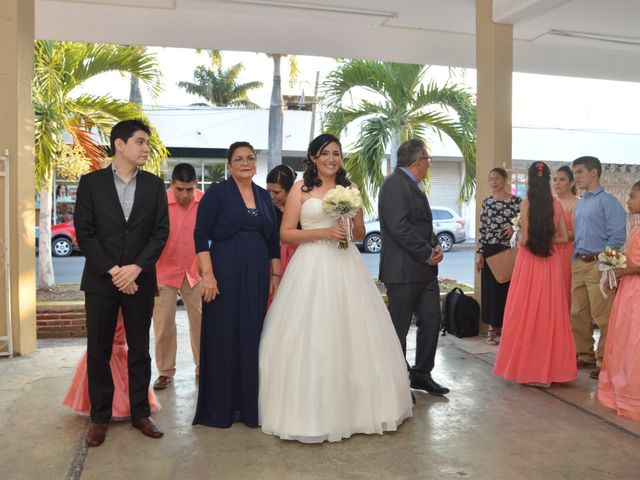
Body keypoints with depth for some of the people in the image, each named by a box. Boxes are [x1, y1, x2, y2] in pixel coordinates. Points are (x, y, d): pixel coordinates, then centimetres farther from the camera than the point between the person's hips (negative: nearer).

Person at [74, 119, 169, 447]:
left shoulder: (154, 185, 5)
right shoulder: (91, 182, 0)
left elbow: (161, 231, -1)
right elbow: (84, 233, -5)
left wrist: (136, 267, -13)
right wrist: (113, 271, -12)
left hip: (140, 280, 1)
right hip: (100, 280, -1)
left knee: (139, 350, 9)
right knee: (98, 351, 6)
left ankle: (140, 412, 22)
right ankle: (99, 417, 20)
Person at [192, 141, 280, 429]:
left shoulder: (264, 196, 12)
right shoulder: (217, 192, -3)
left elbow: (273, 239, 15)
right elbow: (201, 235, -8)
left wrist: (275, 274, 10)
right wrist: (207, 274, -15)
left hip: (257, 276, 5)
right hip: (225, 274, -4)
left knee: (253, 337, 8)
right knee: (222, 337, 1)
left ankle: (249, 404, 21)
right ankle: (219, 407, 14)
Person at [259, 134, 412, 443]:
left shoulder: (349, 188, 12)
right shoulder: (301, 188, 2)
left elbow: (361, 232, 17)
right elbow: (286, 233, -3)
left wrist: (351, 229, -6)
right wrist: (323, 232, -13)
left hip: (346, 267, 4)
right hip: (312, 267, -3)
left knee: (352, 335, 5)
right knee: (310, 338, -3)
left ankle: (355, 406, 20)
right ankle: (311, 412, 9)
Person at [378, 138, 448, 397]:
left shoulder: (413, 186, 17)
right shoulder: (395, 184, -14)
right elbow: (398, 226, -23)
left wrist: (435, 245, 4)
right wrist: (428, 253, -16)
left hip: (424, 269, 10)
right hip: (403, 271, -10)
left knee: (431, 320, 13)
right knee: (399, 327, 2)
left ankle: (421, 374, 27)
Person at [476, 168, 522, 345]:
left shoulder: (516, 201, -1)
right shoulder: (487, 202, 8)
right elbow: (482, 229, 8)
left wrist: (513, 227, -18)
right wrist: (480, 253, 3)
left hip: (508, 249, -2)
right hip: (489, 250, 2)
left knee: (506, 288, 1)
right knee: (490, 288, 3)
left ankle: (503, 327, 15)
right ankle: (492, 329, 13)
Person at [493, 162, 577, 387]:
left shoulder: (526, 203, -9)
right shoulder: (556, 204, 2)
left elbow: (524, 240, -12)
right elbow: (563, 237, 6)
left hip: (529, 262, -3)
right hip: (551, 263, 4)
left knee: (526, 313, 6)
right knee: (549, 312, 10)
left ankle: (525, 366, 12)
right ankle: (548, 367, 17)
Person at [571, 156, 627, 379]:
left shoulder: (608, 201, -7)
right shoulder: (579, 204, 18)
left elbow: (618, 236, -13)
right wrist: (575, 259, 11)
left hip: (599, 265, -8)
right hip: (578, 264, 8)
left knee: (602, 317, -4)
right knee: (578, 315, 13)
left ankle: (604, 361, 6)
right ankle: (584, 355, 25)